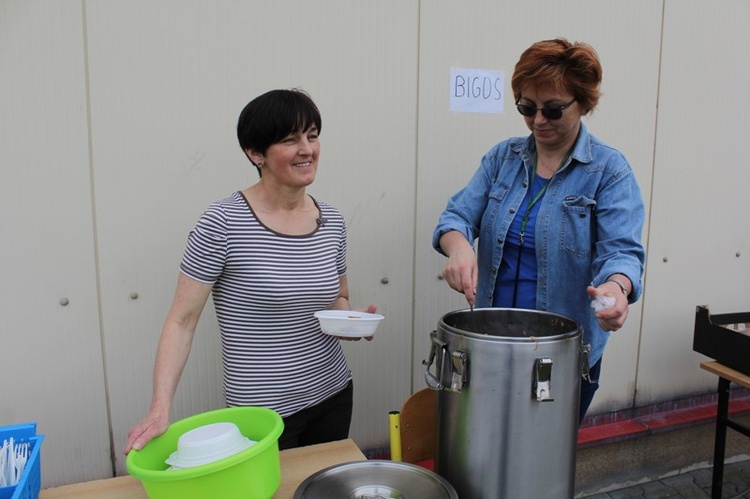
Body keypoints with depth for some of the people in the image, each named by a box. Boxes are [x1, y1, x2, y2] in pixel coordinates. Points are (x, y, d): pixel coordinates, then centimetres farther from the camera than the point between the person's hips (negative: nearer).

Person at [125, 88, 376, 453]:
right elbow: (182, 320, -13)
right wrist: (160, 408, -20)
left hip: (334, 396, 5)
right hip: (262, 413, -5)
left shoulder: (332, 222, 0)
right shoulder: (223, 223, -16)